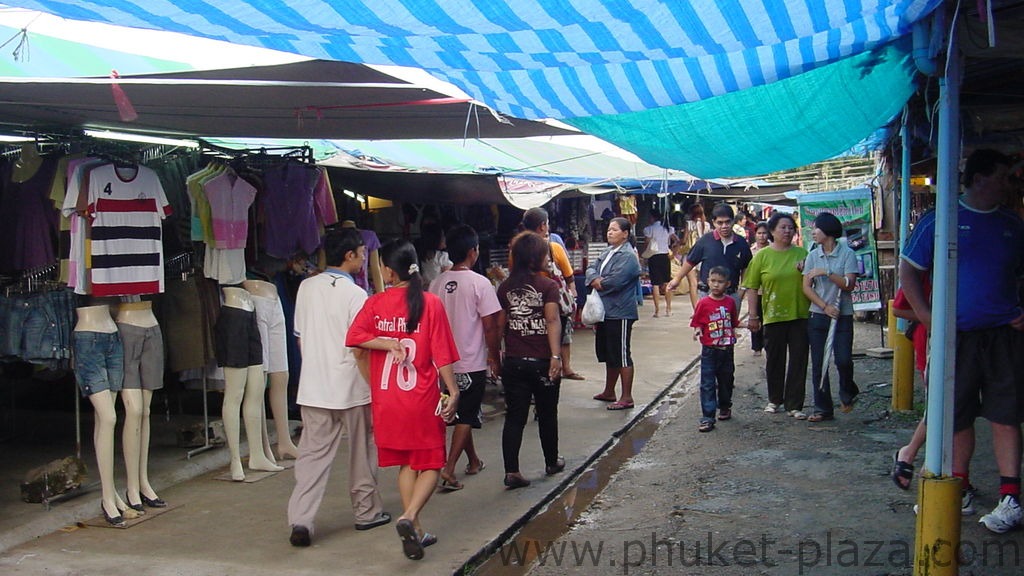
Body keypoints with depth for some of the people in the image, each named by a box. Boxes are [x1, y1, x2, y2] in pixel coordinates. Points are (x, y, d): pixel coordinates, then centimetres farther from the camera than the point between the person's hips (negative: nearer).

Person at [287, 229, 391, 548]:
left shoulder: (306, 287, 4)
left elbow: (299, 337, 11)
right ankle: (367, 512, 25)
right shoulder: (355, 295, -14)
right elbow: (359, 349, -15)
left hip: (313, 387, 4)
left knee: (313, 453, 5)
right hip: (352, 389, -4)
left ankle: (301, 519, -6)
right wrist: (374, 382, -5)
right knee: (362, 451, 13)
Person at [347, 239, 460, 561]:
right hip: (422, 400, -3)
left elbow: (354, 337, -16)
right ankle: (409, 517, -15)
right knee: (430, 465, 7)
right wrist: (452, 392, -5)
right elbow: (442, 354, -9)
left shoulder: (375, 303, -2)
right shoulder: (430, 304, -8)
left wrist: (387, 344, -12)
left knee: (405, 463, 16)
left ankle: (415, 532, 19)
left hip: (386, 400, 3)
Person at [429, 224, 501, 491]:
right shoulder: (479, 282, -14)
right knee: (466, 417, 1)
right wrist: (494, 356, -1)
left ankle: (473, 461, 34)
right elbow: (490, 324, -14)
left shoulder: (437, 283, 2)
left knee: (462, 413, 20)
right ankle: (449, 469, -8)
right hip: (473, 362, -6)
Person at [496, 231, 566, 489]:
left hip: (513, 362, 3)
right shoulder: (548, 286, -9)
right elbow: (552, 321, -17)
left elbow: (500, 324, 6)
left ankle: (511, 471, -3)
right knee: (547, 414, 15)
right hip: (541, 361, -3)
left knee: (515, 417, 5)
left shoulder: (505, 287, 3)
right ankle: (552, 462, 31)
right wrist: (556, 356, -20)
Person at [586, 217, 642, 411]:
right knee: (608, 353, 19)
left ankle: (626, 398, 1)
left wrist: (598, 283, -7)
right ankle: (609, 392, 32)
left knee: (621, 355, -5)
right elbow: (591, 268, 10)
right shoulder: (607, 253, 15)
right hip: (605, 311, 10)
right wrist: (595, 279, -12)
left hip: (620, 313, -10)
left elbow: (616, 280, -24)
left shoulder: (628, 256, -14)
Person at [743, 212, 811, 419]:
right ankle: (775, 400, 27)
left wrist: (806, 272, -5)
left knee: (798, 361, 2)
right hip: (774, 315, -1)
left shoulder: (801, 253, 7)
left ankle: (794, 405, 9)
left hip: (800, 315, 2)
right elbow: (752, 287, -1)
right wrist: (753, 316, -5)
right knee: (775, 360, 10)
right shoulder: (762, 256, -1)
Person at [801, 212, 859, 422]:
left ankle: (848, 393, 20)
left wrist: (826, 273, -17)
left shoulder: (847, 254, -2)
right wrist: (825, 306, -9)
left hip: (843, 316, -3)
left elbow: (849, 284, -10)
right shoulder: (813, 256, 7)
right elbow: (806, 287, 2)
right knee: (819, 364, 3)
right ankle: (822, 408, 11)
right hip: (818, 316, 3)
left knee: (843, 359, -11)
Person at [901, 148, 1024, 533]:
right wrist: (926, 316, -7)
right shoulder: (939, 221, 3)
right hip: (956, 336, -1)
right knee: (957, 415, 7)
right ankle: (959, 489, 21)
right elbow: (909, 270, 4)